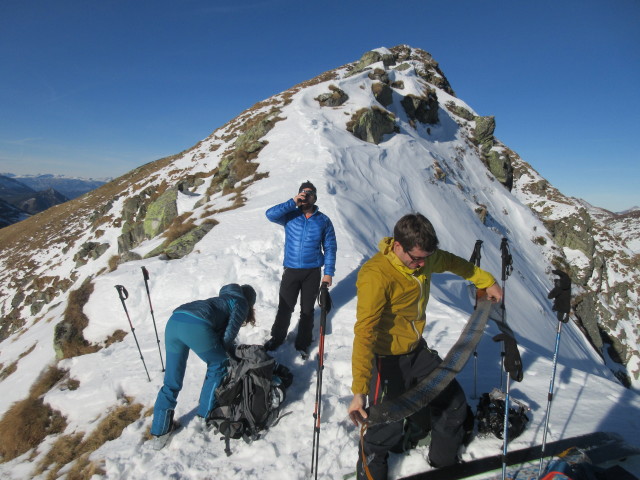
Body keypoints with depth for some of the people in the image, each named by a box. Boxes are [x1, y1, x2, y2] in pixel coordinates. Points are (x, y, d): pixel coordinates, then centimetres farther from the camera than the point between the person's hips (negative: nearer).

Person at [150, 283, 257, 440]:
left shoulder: (223, 299, 38)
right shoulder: (241, 304, 17)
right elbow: (227, 337, 8)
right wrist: (236, 357, 26)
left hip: (173, 321, 7)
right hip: (196, 326, -7)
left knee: (172, 380, 18)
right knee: (217, 365, 19)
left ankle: (160, 427, 25)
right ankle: (207, 411, 27)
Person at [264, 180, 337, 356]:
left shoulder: (324, 221, 0)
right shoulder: (290, 216, -1)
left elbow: (330, 247, 2)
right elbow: (271, 214, -18)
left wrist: (328, 273, -3)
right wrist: (293, 202, -22)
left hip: (313, 272, 0)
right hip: (291, 271, 0)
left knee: (307, 309, 12)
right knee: (285, 307, 9)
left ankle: (302, 343, 30)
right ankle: (277, 338, 31)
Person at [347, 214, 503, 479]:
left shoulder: (425, 258, -8)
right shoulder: (376, 276, -31)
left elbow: (452, 262, 15)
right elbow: (365, 333, -35)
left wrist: (487, 281, 19)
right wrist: (359, 390, -39)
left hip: (417, 350, 8)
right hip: (388, 358, -7)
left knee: (454, 403, 17)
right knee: (386, 429, -4)